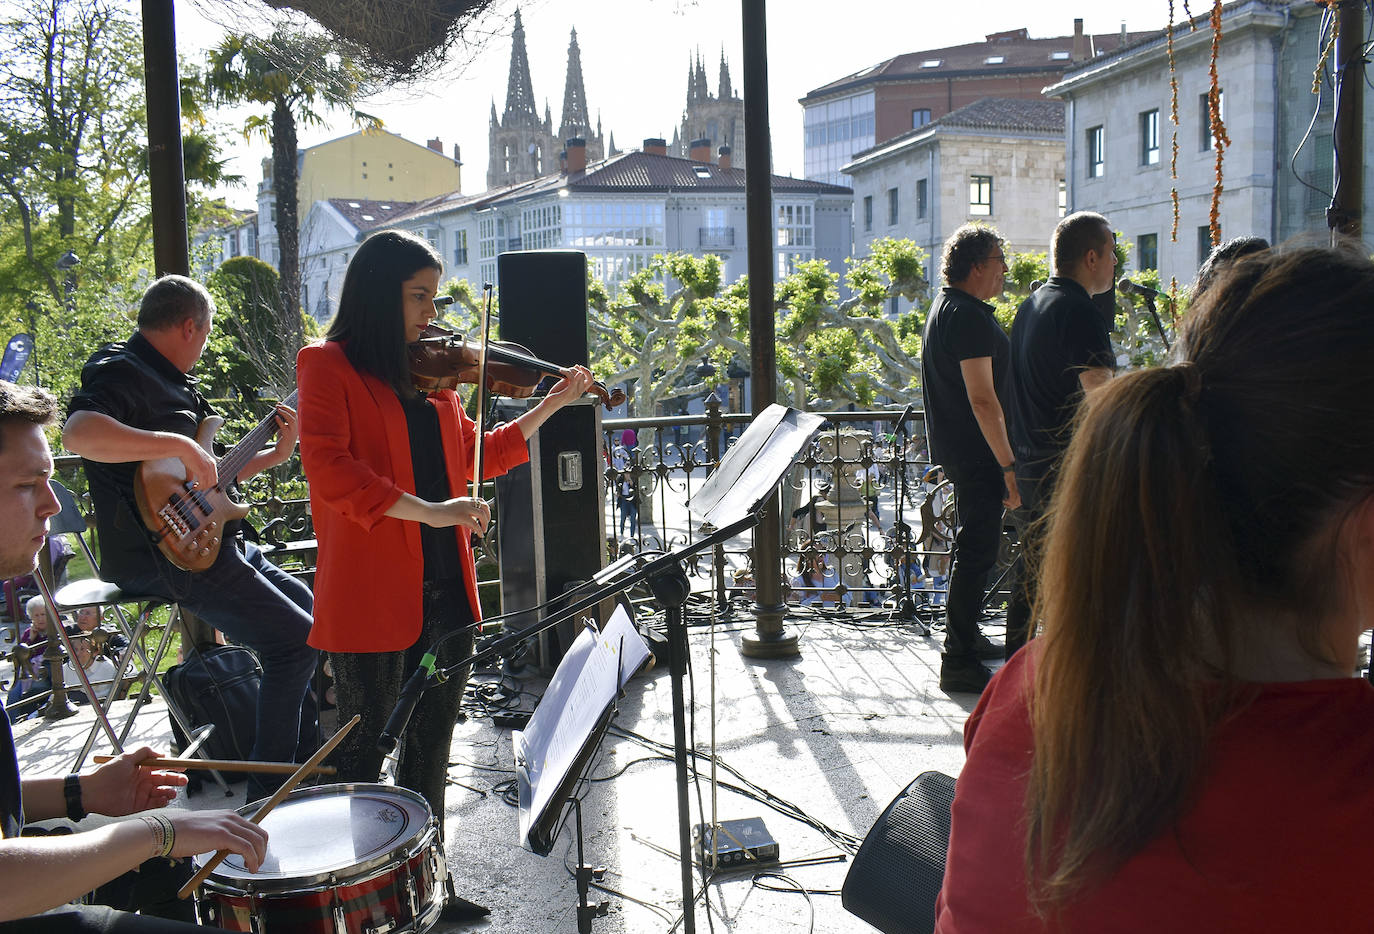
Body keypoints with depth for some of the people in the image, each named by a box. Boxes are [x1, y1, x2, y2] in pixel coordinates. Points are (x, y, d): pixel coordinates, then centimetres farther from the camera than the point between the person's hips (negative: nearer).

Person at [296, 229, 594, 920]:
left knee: (430, 747, 17)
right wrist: (427, 509, -26)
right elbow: (328, 469, -20)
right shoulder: (328, 365, -6)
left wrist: (551, 405, 13)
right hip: (371, 595, -6)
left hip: (444, 590, 6)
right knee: (363, 749, 7)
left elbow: (475, 455, 20)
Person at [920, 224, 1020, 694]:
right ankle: (959, 663, -2)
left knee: (974, 545, 22)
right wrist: (1009, 465, -23)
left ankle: (966, 636, 36)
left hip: (957, 447, 11)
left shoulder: (946, 306, 15)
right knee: (977, 551, -6)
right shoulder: (969, 316, -19)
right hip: (975, 454, -11)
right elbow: (982, 398, -25)